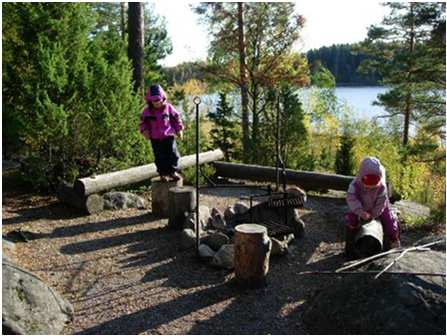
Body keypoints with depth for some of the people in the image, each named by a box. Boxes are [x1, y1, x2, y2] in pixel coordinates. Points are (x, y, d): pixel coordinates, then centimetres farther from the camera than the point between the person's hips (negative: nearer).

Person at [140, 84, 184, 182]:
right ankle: (163, 173, 16)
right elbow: (143, 123, 8)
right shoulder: (147, 111, -1)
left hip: (169, 136, 0)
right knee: (160, 157, 4)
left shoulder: (169, 108, -2)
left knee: (173, 154, -3)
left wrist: (179, 130, 5)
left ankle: (172, 171, 12)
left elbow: (176, 119, 6)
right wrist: (144, 131, -8)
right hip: (155, 138, 1)